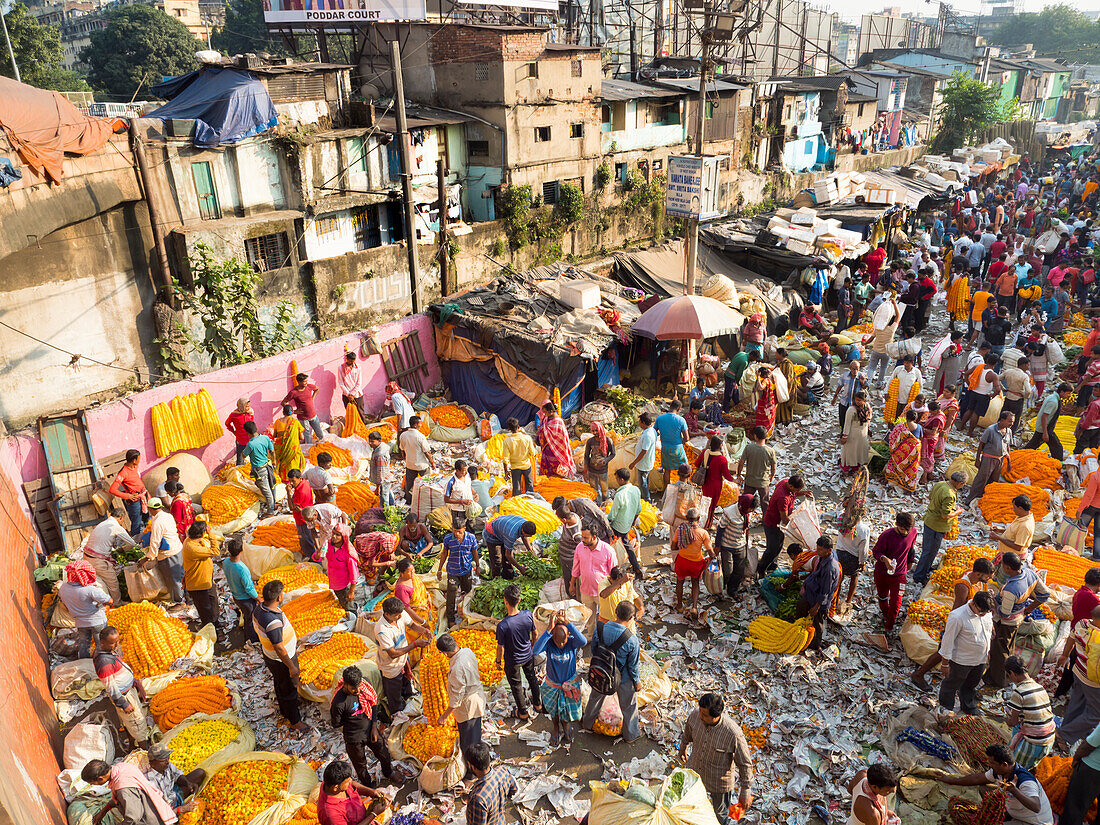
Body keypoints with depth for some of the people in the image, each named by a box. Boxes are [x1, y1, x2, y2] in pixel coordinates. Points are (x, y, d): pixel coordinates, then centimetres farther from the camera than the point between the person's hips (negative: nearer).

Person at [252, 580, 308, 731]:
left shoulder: (259, 607, -13)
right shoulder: (273, 622, -41)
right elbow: (279, 649, -32)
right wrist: (292, 667, -19)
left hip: (268, 655, 9)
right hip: (281, 661, -9)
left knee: (280, 685, 29)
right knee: (289, 690, 12)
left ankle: (285, 711, 52)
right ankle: (295, 722, 31)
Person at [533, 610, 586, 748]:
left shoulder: (572, 642, -25)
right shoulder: (548, 642, -24)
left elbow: (583, 641, -50)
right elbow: (536, 651, -47)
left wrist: (567, 622, -53)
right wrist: (549, 628, -54)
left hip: (570, 685, -1)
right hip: (551, 685, 1)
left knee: (566, 715, 19)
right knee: (553, 712, 25)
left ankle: (567, 733, 53)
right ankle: (556, 730, 57)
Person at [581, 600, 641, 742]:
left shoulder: (599, 629, -24)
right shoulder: (632, 640, -33)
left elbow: (593, 649, -6)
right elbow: (633, 666, -18)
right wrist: (637, 681, 0)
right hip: (623, 678, -3)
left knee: (595, 698, 31)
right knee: (628, 706, 24)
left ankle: (588, 723, 54)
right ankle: (631, 734, 45)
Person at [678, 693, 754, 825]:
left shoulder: (733, 733, -38)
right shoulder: (695, 715, -25)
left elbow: (745, 764, -21)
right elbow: (688, 732, 1)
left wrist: (745, 792, -11)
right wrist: (683, 748, 19)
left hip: (719, 780, -4)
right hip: (695, 770, 4)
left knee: (720, 811, 23)